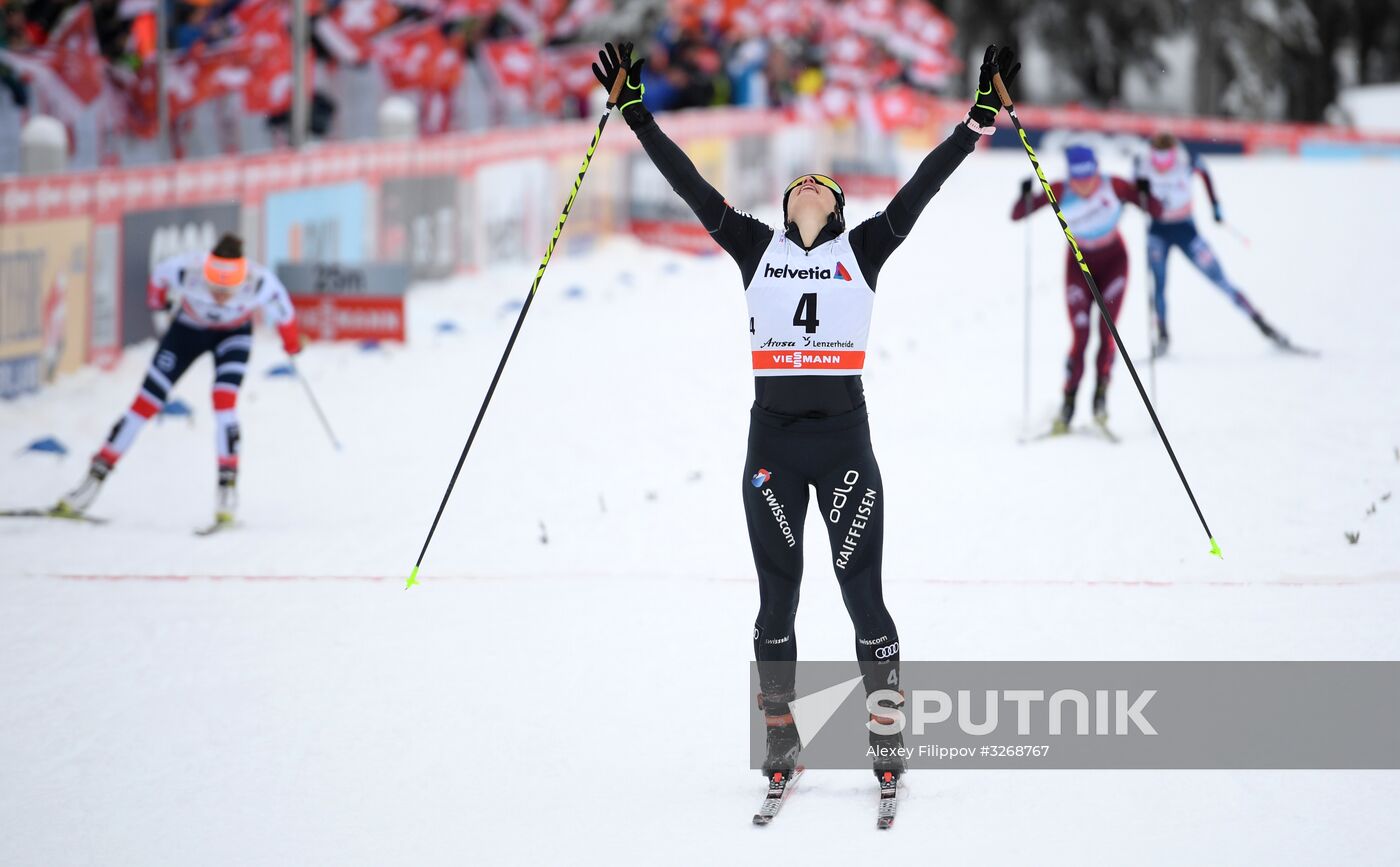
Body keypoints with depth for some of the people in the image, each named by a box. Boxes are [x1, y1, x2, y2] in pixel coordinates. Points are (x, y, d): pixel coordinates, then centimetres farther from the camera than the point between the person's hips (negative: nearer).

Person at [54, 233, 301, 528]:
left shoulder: (260, 283, -38)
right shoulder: (187, 270, -38)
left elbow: (282, 310, -15)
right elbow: (160, 274, -13)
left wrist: (291, 342, 3)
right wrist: (156, 301, 9)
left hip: (234, 334, -1)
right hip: (188, 328, 1)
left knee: (224, 399, -24)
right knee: (146, 402, -3)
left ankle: (228, 488, -14)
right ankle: (94, 480, 5)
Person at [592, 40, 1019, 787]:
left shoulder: (863, 249, 7)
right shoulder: (757, 248, 10)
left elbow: (923, 184, 2)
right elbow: (691, 185, 9)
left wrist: (981, 118, -5)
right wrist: (636, 115, 6)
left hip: (844, 438, -1)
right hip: (772, 439, 2)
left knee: (863, 594, -2)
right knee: (776, 598, 6)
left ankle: (887, 740, 5)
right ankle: (780, 742, 14)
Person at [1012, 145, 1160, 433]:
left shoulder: (1114, 187, -22)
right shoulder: (1060, 193, -22)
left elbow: (1157, 210, -20)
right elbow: (1017, 215, -19)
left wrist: (1143, 196, -41)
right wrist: (1026, 197, -40)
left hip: (1113, 261, 0)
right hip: (1080, 265, 0)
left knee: (1107, 331, -12)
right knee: (1080, 336, -10)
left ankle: (1101, 395, 2)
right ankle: (1068, 404, -3)